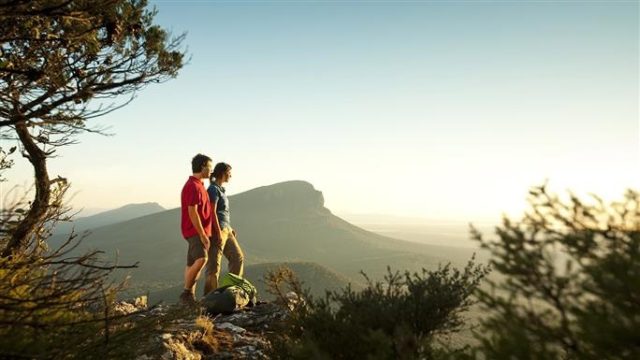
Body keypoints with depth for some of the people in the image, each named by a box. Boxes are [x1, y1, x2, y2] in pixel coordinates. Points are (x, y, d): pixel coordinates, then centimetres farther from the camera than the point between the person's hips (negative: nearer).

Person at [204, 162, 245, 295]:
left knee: (238, 257, 10)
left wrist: (229, 228, 18)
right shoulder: (213, 189, -12)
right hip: (217, 230, -9)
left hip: (226, 229, 9)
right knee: (214, 263, -3)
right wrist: (219, 233, -21)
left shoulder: (221, 189, 15)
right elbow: (212, 213, -18)